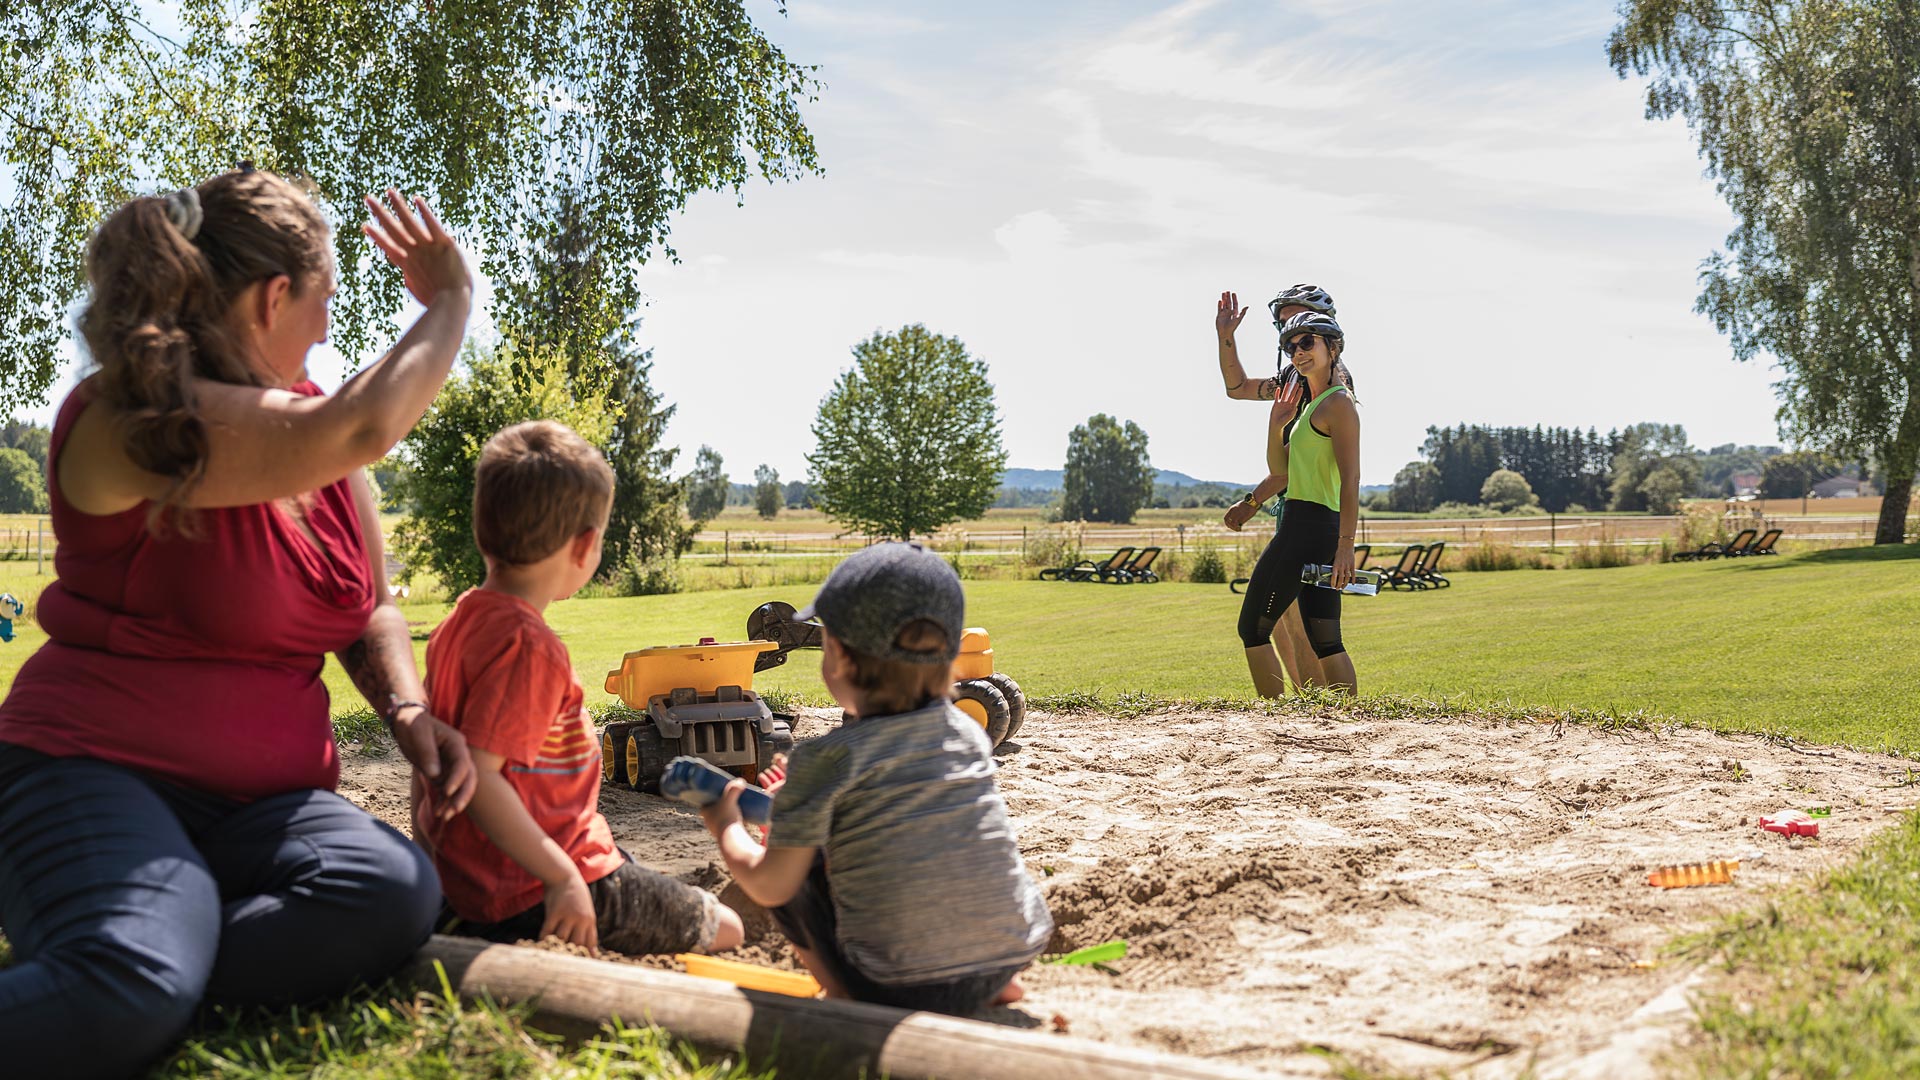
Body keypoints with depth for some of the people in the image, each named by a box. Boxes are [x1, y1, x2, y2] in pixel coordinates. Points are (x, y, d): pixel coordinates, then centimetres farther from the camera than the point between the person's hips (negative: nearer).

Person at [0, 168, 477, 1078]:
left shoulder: (314, 419, 12)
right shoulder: (127, 421, -12)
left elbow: (370, 609, 19)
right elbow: (363, 430, -26)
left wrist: (408, 710, -2)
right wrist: (451, 304, -8)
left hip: (261, 799, 7)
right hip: (98, 773, -7)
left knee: (396, 894, -27)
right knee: (125, 1004, -38)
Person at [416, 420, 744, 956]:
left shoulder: (462, 620, 5)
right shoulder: (530, 646, -23)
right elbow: (475, 774, -28)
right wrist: (563, 878, -25)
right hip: (537, 890, -9)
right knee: (726, 931, 2)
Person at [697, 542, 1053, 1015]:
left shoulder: (824, 761, -11)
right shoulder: (968, 733, 5)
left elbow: (770, 887, -4)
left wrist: (726, 825, 16)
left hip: (902, 989, -5)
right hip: (1013, 956, 5)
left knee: (795, 870, 13)